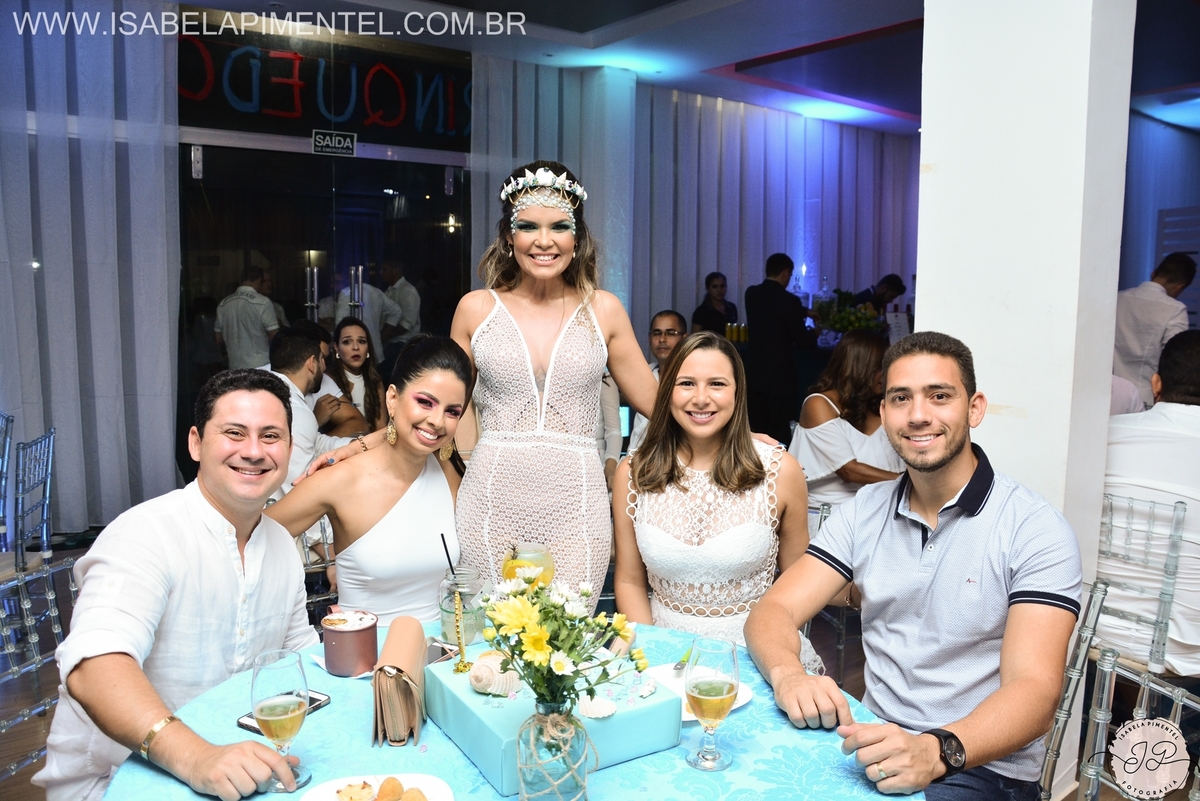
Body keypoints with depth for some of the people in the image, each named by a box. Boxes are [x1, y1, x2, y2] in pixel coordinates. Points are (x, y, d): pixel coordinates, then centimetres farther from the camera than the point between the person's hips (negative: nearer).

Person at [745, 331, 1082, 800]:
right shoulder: (862, 512, 5)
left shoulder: (1034, 530, -8)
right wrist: (788, 674, -24)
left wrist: (937, 750, -35)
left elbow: (1034, 691, -17)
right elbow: (774, 610, -2)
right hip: (875, 743, 4)